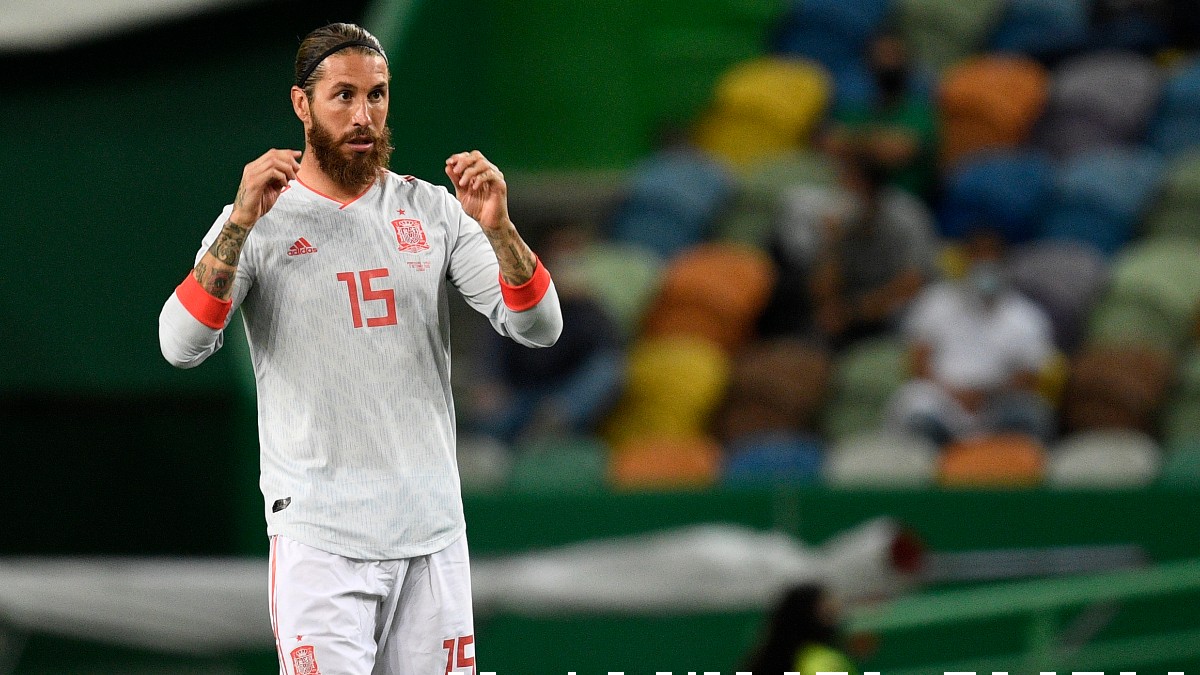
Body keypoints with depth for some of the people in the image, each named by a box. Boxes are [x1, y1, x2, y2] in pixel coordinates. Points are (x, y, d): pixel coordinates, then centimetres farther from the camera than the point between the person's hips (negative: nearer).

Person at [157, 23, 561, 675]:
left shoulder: (432, 211, 9)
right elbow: (181, 346, -13)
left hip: (433, 527, 3)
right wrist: (241, 223, -23)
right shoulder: (260, 218, 1)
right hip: (319, 536, -3)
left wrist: (497, 229, -16)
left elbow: (539, 328, 1)